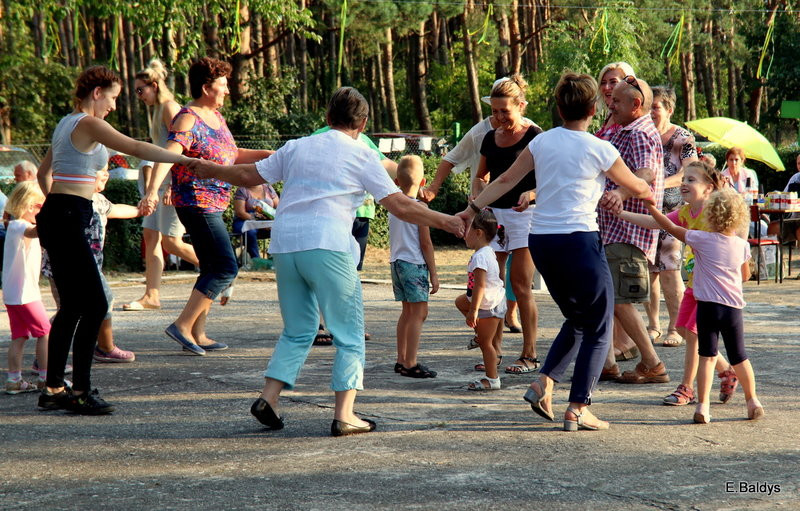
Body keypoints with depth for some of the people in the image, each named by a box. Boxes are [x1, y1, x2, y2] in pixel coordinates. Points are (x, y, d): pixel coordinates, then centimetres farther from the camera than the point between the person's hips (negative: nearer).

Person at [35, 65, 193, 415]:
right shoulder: (88, 125, -10)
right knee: (94, 305, -10)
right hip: (68, 219, -10)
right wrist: (187, 160, -22)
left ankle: (54, 389, 15)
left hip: (56, 216, 10)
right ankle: (81, 391, -9)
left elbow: (43, 172, 28)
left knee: (72, 306, 12)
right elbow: (136, 148, -21)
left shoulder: (66, 124, 19)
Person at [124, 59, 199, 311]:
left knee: (171, 242, -10)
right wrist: (149, 185, 18)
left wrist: (171, 186, -22)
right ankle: (151, 296, 6)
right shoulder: (157, 110, 19)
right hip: (164, 182, 10)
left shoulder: (169, 107, -10)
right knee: (150, 235, 5)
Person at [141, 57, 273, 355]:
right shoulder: (188, 119, -15)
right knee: (226, 268, -12)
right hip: (197, 204, -10)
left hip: (212, 206, 10)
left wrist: (267, 155, 15)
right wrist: (152, 190, -44)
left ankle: (198, 335, 18)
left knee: (212, 270, 13)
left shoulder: (216, 116, 14)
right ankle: (183, 326, -10)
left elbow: (232, 156, 26)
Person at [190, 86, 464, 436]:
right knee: (349, 335, 4)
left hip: (283, 246, 5)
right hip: (326, 247, -5)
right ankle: (344, 416, -2)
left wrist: (211, 170, 41)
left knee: (297, 331, 18)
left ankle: (269, 397, 7)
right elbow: (400, 206, -1)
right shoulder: (361, 156, 4)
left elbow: (249, 176, 23)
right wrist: (446, 222, 5)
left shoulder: (297, 147, 17)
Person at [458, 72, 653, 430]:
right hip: (579, 240, -6)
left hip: (541, 241, 6)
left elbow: (506, 180, 9)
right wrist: (653, 194, 31)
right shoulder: (599, 150, -5)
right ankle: (578, 409, 0)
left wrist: (472, 209, 18)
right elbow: (637, 189, 10)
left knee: (577, 320, 23)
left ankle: (543, 384, 9)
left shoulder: (541, 142, 6)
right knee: (598, 328, 6)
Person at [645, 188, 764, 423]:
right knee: (739, 357, 16)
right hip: (734, 307, 3)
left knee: (707, 356, -1)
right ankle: (753, 402, 25)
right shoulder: (742, 245, 3)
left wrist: (651, 207, 12)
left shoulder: (703, 240, -8)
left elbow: (672, 228, 1)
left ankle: (703, 406, -7)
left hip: (708, 306, -3)